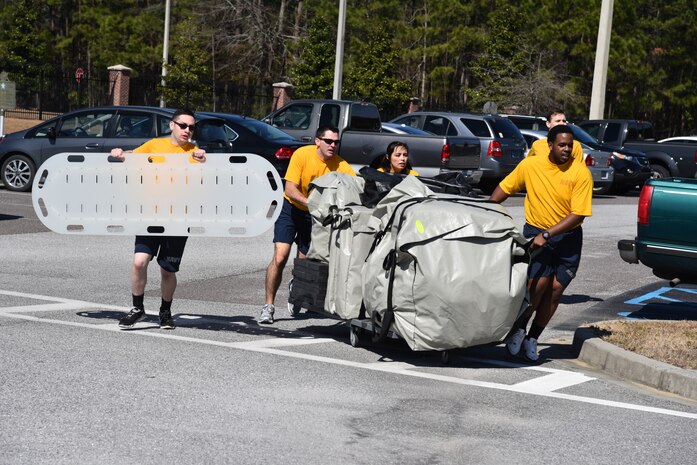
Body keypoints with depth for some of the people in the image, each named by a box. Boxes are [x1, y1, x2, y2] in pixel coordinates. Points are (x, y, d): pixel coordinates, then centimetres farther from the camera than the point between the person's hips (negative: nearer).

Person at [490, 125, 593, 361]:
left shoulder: (581, 173, -12)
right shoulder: (530, 165, -6)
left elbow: (578, 214, -16)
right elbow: (504, 188, 8)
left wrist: (547, 235, -22)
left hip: (568, 237, 1)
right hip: (535, 231, -1)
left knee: (555, 289, 0)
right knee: (538, 281, -18)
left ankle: (533, 338, 15)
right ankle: (519, 328, 4)